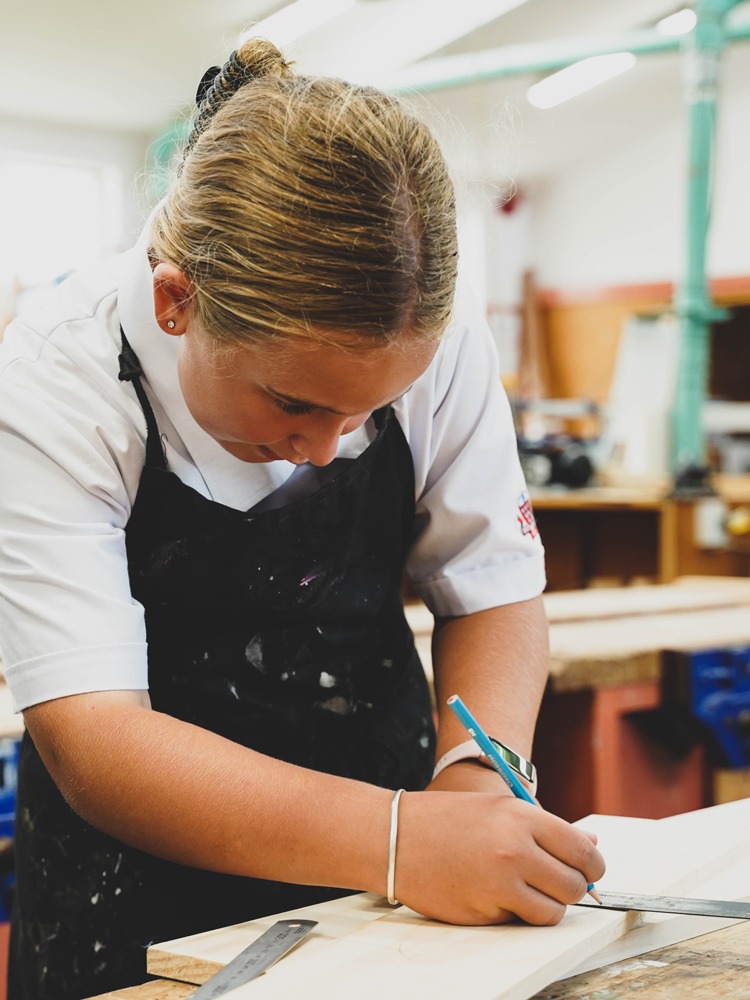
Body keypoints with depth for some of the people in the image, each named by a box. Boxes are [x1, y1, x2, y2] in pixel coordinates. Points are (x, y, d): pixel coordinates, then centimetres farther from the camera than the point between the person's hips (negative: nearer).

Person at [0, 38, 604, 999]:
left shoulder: (439, 336, -12)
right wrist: (396, 840, -39)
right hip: (139, 868, -3)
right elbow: (92, 742, -27)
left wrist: (476, 772, -20)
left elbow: (494, 590, 0)